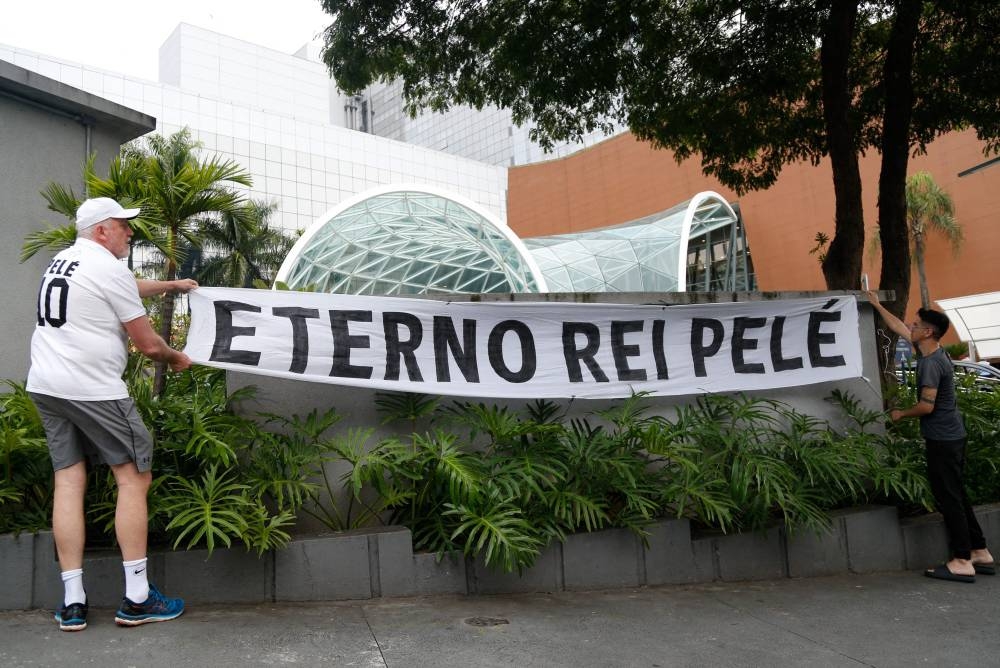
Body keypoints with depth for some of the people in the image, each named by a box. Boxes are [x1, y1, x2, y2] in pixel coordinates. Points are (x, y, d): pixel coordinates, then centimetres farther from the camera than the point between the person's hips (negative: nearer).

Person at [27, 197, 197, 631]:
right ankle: (136, 599, 1)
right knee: (134, 478, -1)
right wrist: (177, 359, 12)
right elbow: (148, 344, -7)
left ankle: (73, 602, 9)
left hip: (44, 385, 9)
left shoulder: (62, 261, 17)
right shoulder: (109, 269, -10)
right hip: (93, 390, -9)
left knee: (69, 482, 8)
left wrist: (169, 285, 43)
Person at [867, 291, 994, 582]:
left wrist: (901, 414, -6)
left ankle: (962, 562, -1)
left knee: (948, 498, -5)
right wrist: (877, 306, 27)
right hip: (950, 436, 10)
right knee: (956, 496, 15)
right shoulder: (930, 351, 7)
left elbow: (927, 406, -24)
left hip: (942, 439, -10)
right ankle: (980, 553, 20)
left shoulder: (931, 363, -21)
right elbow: (898, 328, 20)